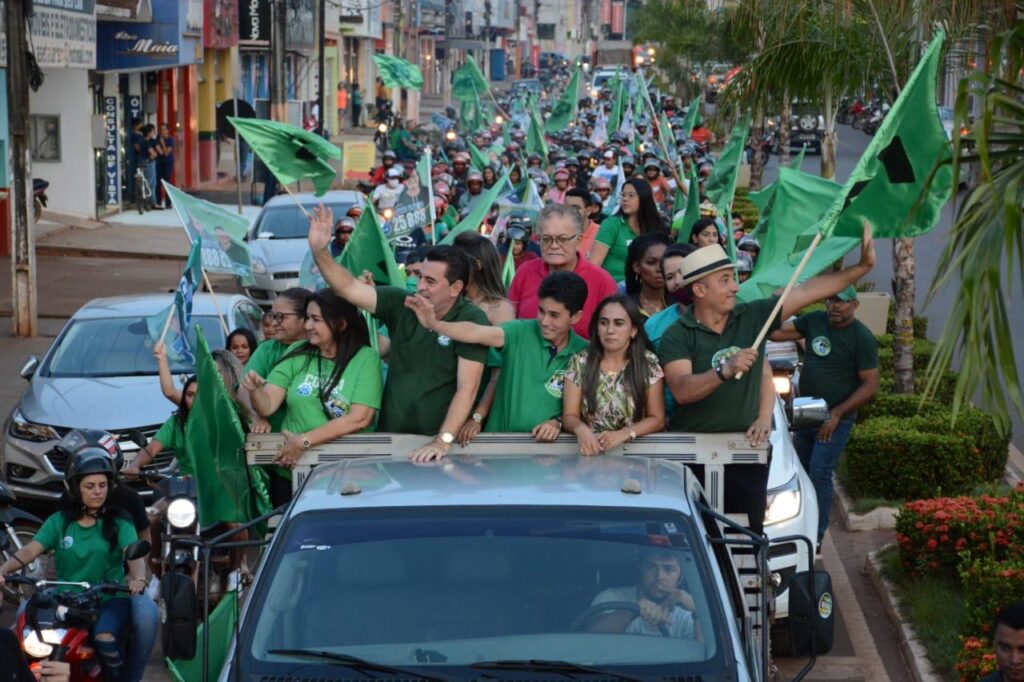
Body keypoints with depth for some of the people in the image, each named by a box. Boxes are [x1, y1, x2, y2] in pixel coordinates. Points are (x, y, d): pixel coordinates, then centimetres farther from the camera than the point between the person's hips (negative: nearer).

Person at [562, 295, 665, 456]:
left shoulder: (649, 364, 1)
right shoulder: (580, 362, 3)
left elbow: (657, 419, 2)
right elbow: (569, 416, 2)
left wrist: (623, 434, -15)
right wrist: (581, 429, -21)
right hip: (592, 451, 1)